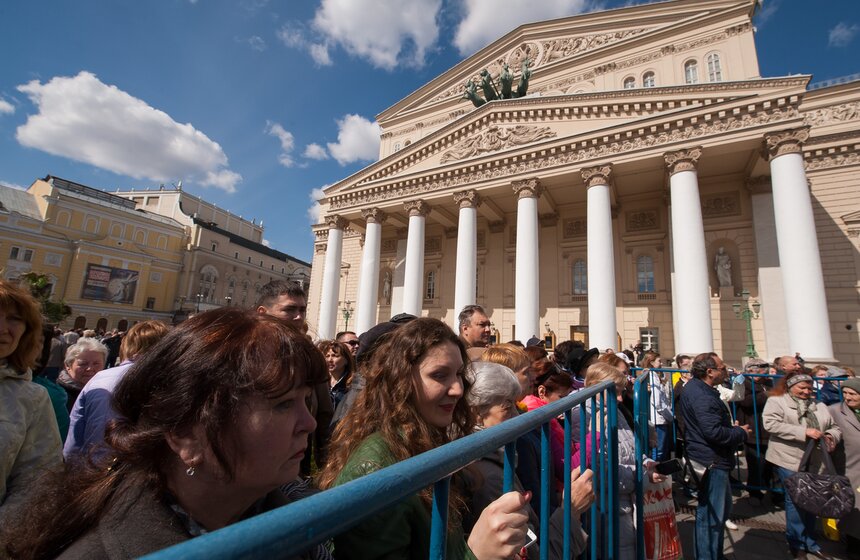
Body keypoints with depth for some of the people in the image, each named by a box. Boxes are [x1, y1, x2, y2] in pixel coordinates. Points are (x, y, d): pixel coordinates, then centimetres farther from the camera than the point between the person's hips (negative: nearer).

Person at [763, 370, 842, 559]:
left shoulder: (818, 406, 12)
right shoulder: (776, 401, -7)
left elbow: (834, 427, 18)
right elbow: (771, 424, -19)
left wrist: (831, 436, -5)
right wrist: (803, 432, -22)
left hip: (815, 462, 6)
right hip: (789, 460, -6)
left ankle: (810, 542, 30)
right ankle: (798, 544, 16)